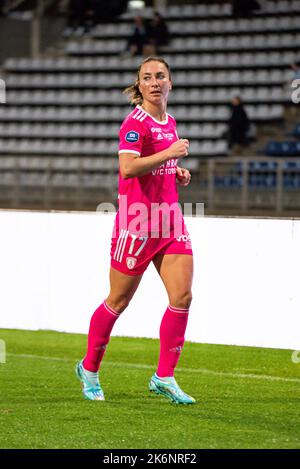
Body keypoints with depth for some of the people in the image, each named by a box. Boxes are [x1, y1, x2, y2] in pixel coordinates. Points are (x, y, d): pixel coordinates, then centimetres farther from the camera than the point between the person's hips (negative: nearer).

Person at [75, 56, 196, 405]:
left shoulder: (170, 122, 13)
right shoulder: (136, 122, -13)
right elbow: (128, 167, -26)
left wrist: (177, 173, 10)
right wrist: (171, 153, -24)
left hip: (169, 218, 7)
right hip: (137, 221, -7)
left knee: (182, 296, -5)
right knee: (118, 301, 3)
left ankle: (164, 377, 3)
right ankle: (89, 369, 22)